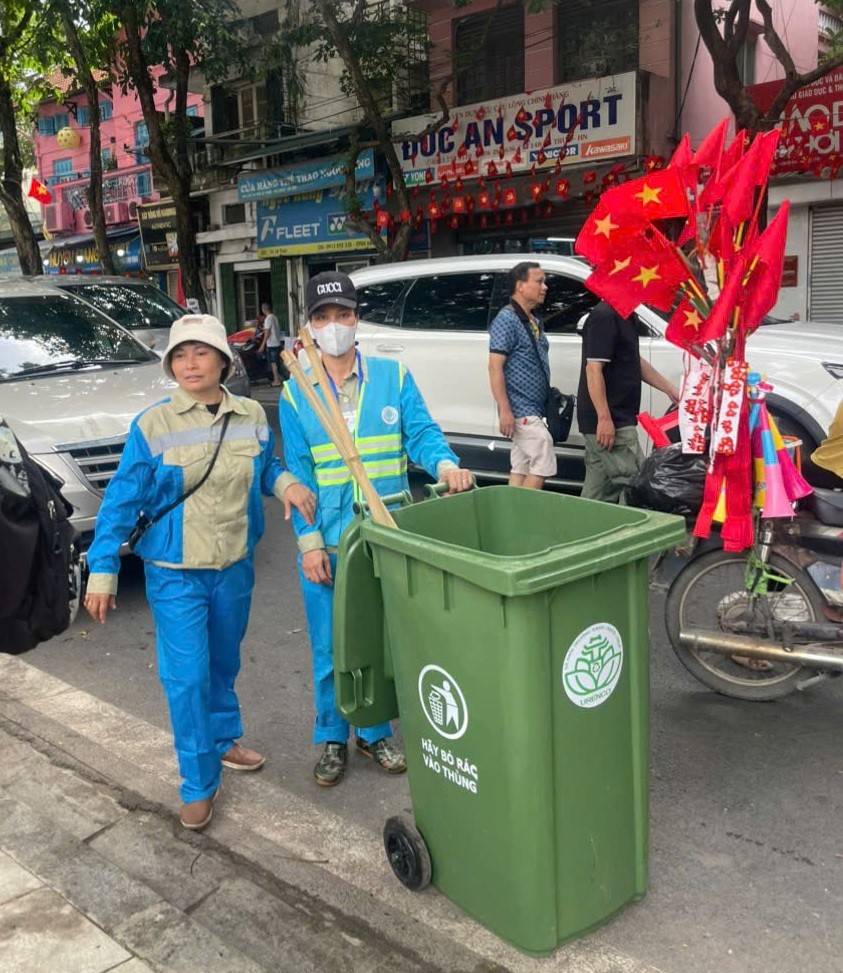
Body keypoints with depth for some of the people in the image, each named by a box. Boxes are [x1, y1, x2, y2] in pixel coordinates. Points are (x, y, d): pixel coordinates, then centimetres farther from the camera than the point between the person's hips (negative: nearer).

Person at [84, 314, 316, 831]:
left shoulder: (252, 416, -3)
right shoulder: (152, 426, -12)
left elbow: (264, 467, 14)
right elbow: (121, 502, -8)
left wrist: (286, 482, -9)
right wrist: (103, 571, -10)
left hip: (235, 568, 4)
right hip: (176, 575, -3)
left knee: (224, 665, 20)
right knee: (188, 677, -5)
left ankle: (224, 739, 44)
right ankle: (199, 785, 10)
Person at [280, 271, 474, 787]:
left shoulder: (394, 376, 2)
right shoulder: (296, 394, 2)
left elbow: (421, 433, -5)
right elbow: (299, 472, -1)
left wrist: (445, 464, -27)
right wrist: (310, 541, -9)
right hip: (328, 544, 0)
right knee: (331, 649, 9)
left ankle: (375, 731, 34)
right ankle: (333, 739, 29)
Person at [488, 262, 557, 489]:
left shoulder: (533, 321, 16)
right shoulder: (507, 319, -11)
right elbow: (495, 368, -17)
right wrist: (505, 411, -22)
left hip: (532, 411, 9)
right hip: (521, 411, -9)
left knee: (521, 469, 11)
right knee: (543, 467, -12)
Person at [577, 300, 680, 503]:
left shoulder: (626, 316, 16)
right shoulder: (604, 316, -15)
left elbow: (635, 361, 26)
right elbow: (593, 368, -21)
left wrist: (669, 389, 26)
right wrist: (604, 418, -24)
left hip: (616, 420, 10)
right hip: (610, 422, -10)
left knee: (596, 494, 12)